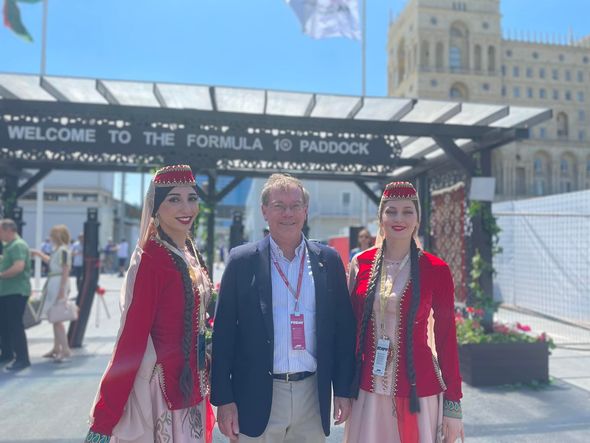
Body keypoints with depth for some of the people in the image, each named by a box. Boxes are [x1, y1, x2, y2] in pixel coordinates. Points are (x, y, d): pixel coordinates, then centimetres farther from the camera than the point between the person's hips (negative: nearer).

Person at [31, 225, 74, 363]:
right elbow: (50, 261, 33)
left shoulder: (63, 250, -16)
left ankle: (66, 349, -4)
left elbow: (65, 271, -20)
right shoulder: (57, 249, 12)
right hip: (53, 284, 10)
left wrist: (62, 291, -23)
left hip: (58, 284, -10)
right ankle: (56, 348, 24)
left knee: (57, 318, -8)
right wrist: (38, 253, 30)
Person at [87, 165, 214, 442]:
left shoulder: (190, 254, 4)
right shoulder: (152, 258, -19)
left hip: (190, 383, 8)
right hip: (161, 383, -8)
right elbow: (132, 337, -21)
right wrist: (103, 420, -18)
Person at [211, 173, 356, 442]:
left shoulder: (328, 260, 1)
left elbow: (343, 328, 4)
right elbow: (224, 334, -4)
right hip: (257, 397, -2)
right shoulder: (242, 261, -5)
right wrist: (224, 399, -5)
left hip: (313, 394, 2)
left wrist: (343, 389, 3)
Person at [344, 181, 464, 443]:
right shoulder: (361, 263, -1)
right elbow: (352, 328, 6)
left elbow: (446, 338, -3)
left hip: (418, 390, -2)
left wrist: (453, 406, -2)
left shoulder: (436, 270, -8)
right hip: (369, 391, 2)